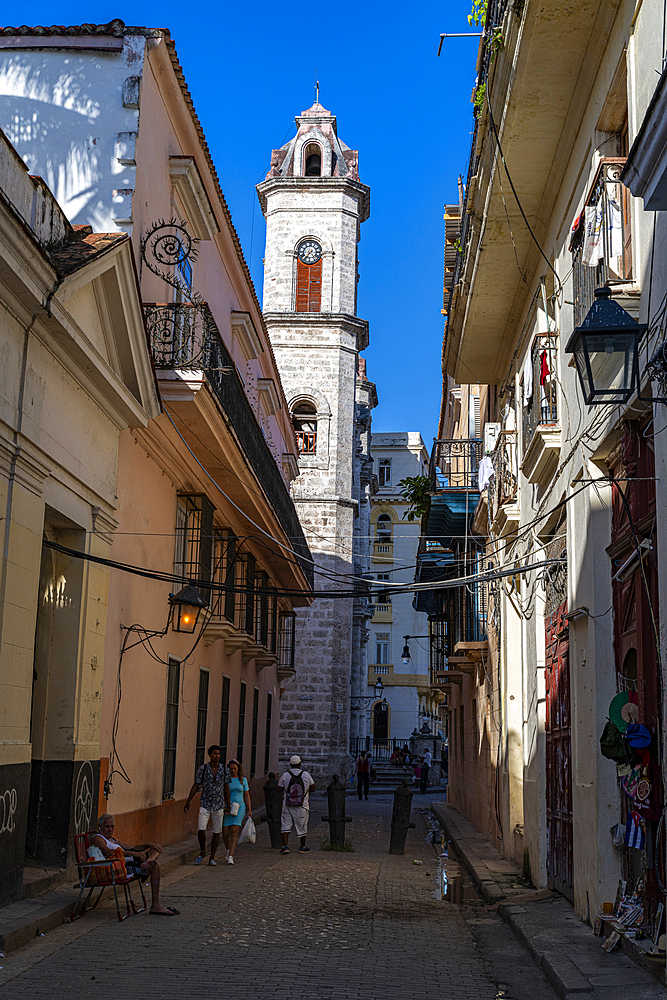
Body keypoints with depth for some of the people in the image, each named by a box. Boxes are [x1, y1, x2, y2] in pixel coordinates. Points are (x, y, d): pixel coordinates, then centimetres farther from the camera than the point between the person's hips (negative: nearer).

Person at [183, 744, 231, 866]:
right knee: (201, 829, -13)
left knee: (217, 832, 4)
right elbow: (196, 786, 0)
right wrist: (188, 801, -2)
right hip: (205, 805, -1)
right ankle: (202, 852, 12)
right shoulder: (202, 769, -5)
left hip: (219, 806, 1)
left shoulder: (224, 770, -2)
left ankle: (212, 858, 16)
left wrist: (228, 805, 6)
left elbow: (226, 789, 5)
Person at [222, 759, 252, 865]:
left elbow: (246, 795, 10)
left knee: (234, 831, -15)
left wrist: (249, 810, 6)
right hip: (226, 808, 0)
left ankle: (230, 856, -16)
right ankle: (228, 850, 30)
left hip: (239, 808, 0)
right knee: (225, 834, -1)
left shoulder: (243, 780, 5)